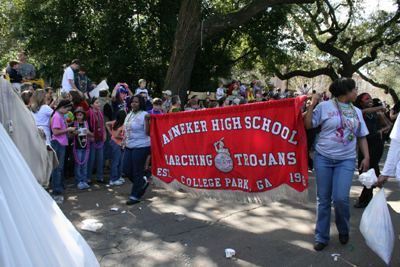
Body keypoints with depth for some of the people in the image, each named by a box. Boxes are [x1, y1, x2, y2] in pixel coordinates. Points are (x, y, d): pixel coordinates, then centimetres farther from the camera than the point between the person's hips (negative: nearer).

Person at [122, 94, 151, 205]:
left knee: (137, 172, 0)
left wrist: (147, 120, -27)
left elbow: (148, 133, -17)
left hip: (141, 147, -8)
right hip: (129, 147, 8)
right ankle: (143, 183, 31)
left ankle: (135, 196, 14)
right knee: (126, 170, 8)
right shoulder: (129, 115, 13)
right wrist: (124, 143, 18)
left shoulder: (144, 115, -10)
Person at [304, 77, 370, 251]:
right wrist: (312, 105, -11)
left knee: (341, 197, -11)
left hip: (346, 160, 2)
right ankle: (321, 237, 19)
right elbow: (307, 125, -5)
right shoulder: (325, 107, -1)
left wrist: (366, 156, 7)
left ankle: (343, 229, 20)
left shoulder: (357, 112, 13)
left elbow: (362, 137, 17)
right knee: (323, 199, 4)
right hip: (323, 158, -2)